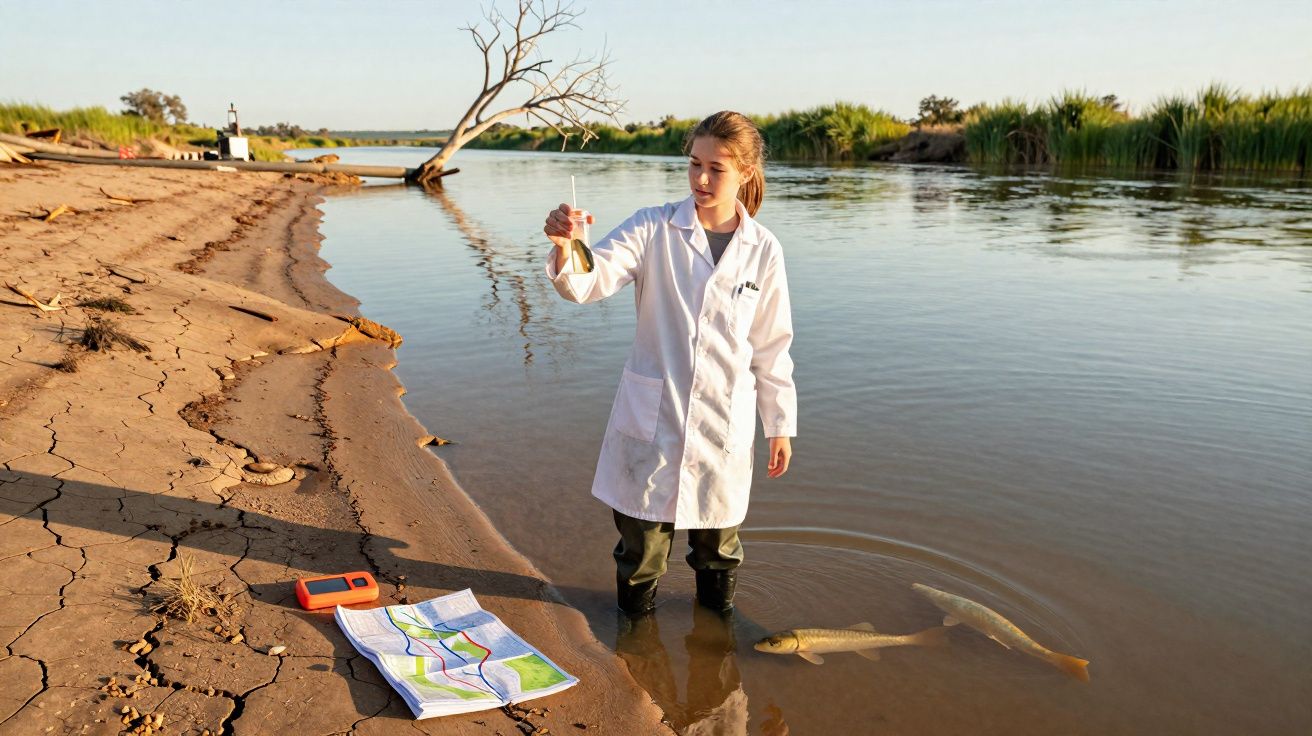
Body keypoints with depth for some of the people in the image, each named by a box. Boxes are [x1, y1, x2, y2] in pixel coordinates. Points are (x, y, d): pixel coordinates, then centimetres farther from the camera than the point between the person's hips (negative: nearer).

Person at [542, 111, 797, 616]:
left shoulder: (762, 251, 0)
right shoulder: (654, 229, -5)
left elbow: (772, 346, 6)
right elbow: (590, 280, -18)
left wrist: (780, 425, 9)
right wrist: (565, 247, -41)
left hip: (725, 421, 1)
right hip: (652, 416, -1)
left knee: (718, 534, 16)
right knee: (643, 528, 9)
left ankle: (717, 609, 44)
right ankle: (636, 622, 36)